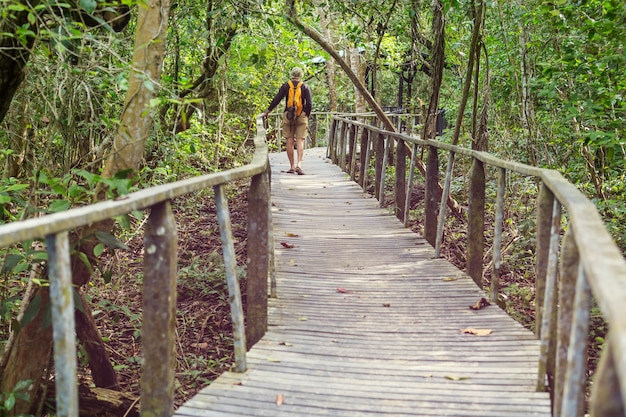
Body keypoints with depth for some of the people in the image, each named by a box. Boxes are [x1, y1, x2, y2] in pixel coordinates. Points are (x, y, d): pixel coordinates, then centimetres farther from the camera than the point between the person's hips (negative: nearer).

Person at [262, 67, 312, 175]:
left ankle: (292, 167, 7)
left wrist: (267, 111, 9)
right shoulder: (305, 87, 3)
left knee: (290, 141, 6)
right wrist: (307, 116, 9)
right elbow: (309, 104, -3)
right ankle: (298, 164, -18)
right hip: (301, 115, -1)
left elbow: (276, 99, 1)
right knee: (300, 141, -2)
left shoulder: (286, 86, 3)